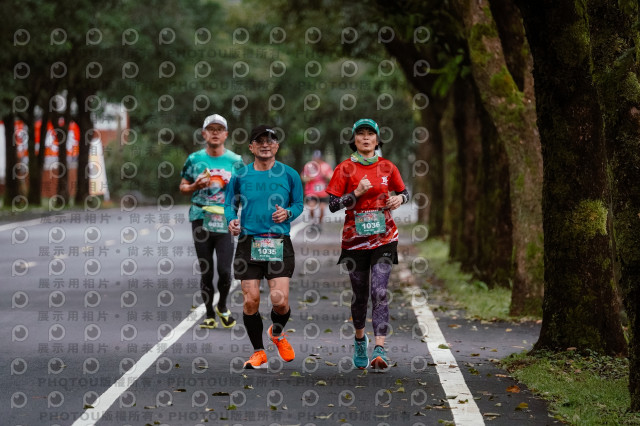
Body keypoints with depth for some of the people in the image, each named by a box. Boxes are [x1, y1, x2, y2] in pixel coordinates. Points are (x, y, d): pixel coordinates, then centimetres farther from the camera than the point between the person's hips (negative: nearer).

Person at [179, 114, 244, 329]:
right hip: (201, 220, 1)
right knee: (205, 271, 4)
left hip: (226, 222, -1)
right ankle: (209, 314, 16)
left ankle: (222, 307, 18)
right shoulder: (194, 159, 6)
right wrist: (195, 186, -8)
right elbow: (182, 187, 13)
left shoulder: (235, 160, 6)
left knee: (224, 270, -8)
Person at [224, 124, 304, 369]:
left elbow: (298, 204, 13)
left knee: (280, 299, -11)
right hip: (249, 242, 1)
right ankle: (258, 352, 14)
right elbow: (230, 204, 15)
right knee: (250, 300, -3)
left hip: (280, 243, -1)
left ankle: (277, 334, 24)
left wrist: (287, 213, -9)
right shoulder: (240, 176, 5)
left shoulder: (289, 175, 4)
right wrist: (231, 220, -5)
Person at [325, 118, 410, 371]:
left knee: (380, 292, -13)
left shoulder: (387, 168, 5)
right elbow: (333, 205, -4)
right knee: (360, 294, 11)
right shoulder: (345, 169, -1)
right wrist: (357, 193, -17)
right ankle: (360, 339, 38)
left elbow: (404, 192, 18)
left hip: (383, 239, 0)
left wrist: (399, 199, -4)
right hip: (355, 239, 0)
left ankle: (379, 350, -21)